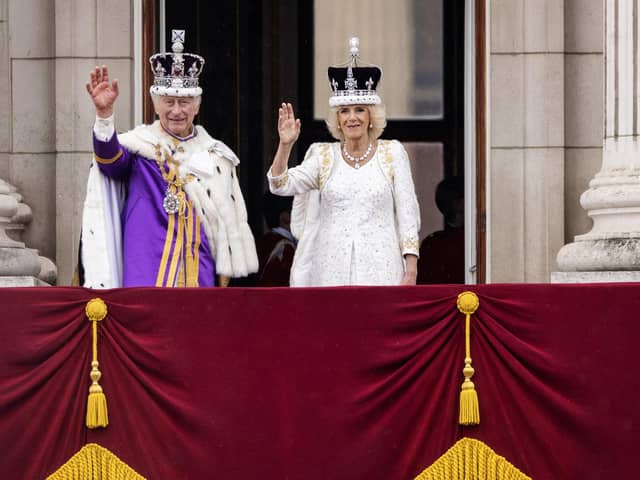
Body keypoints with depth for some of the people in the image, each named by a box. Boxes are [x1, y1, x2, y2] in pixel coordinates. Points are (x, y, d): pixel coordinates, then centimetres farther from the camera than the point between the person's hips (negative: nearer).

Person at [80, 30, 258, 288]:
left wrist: (226, 275, 12)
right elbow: (111, 158, -20)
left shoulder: (215, 155, 13)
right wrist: (104, 114, -38)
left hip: (199, 274, 3)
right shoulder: (139, 145, 3)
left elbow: (231, 223, 17)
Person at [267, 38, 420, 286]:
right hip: (332, 270, 1)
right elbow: (281, 185, -1)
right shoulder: (323, 156, 11)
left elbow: (407, 213, 4)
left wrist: (411, 270, -4)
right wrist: (285, 145, -16)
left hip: (380, 269, -1)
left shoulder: (392, 152, 7)